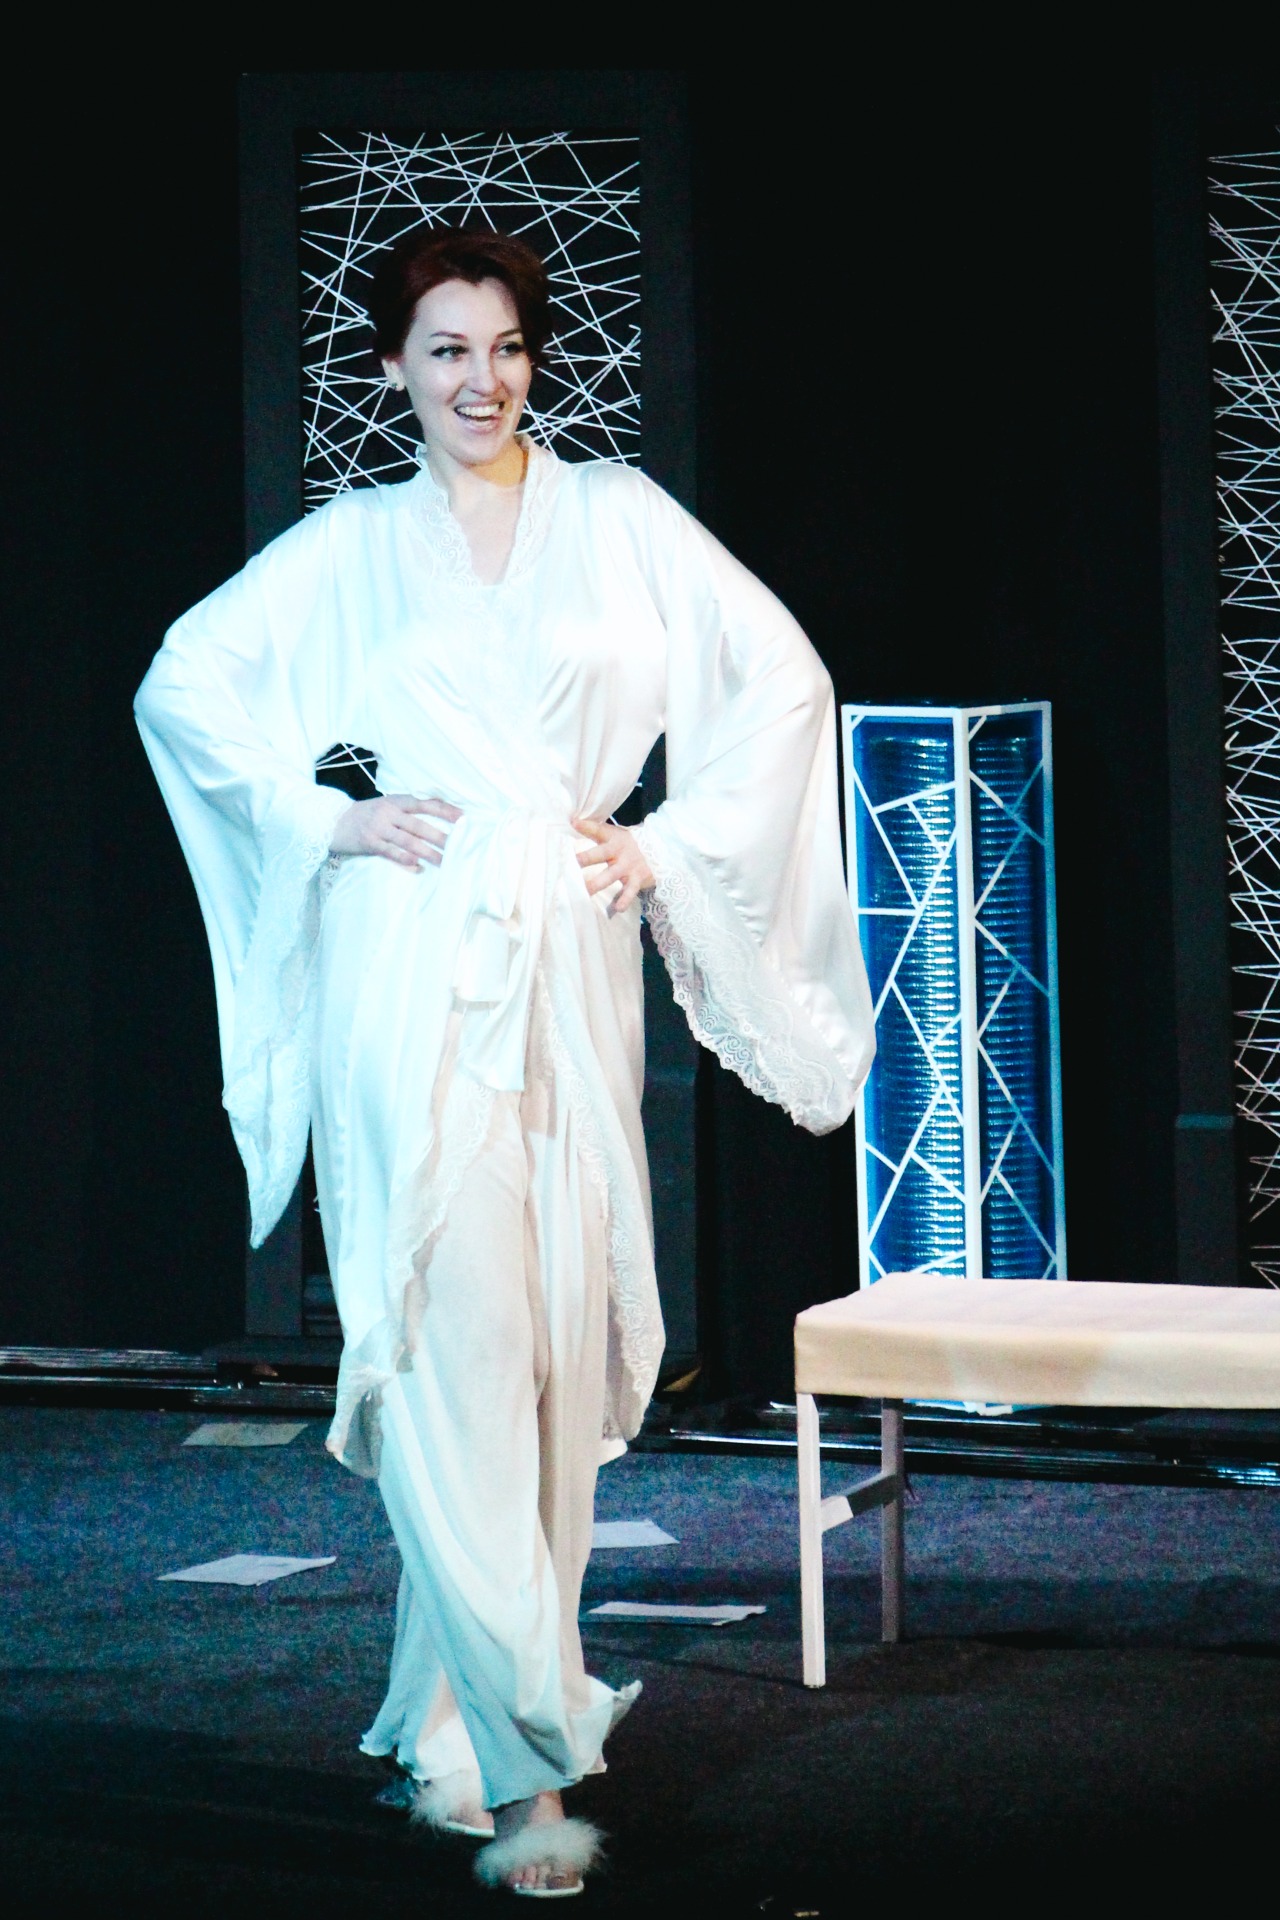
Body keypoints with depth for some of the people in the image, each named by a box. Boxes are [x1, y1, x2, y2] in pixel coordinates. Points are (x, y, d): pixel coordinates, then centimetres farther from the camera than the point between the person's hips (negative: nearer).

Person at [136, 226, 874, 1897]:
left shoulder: (616, 518, 11)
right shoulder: (349, 550, 10)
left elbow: (781, 676, 11)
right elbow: (183, 685, 13)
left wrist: (673, 843, 3)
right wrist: (323, 817, 1)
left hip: (571, 962, 2)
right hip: (411, 967, -2)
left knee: (563, 1333, 3)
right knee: (452, 1334, -12)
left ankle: (466, 1719, 18)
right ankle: (527, 1757, -15)